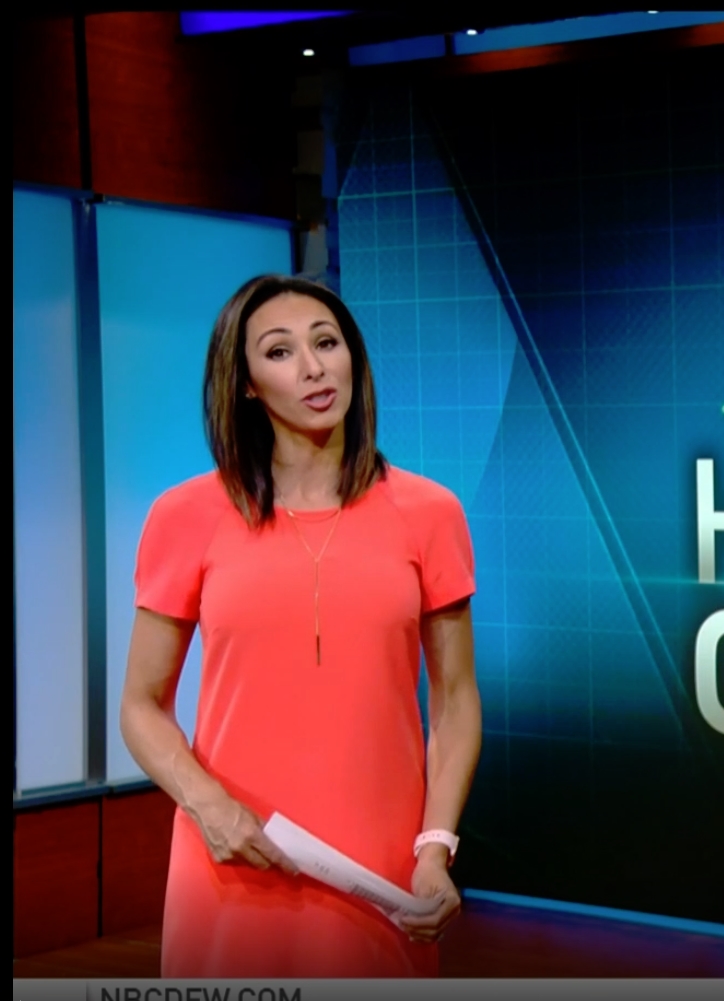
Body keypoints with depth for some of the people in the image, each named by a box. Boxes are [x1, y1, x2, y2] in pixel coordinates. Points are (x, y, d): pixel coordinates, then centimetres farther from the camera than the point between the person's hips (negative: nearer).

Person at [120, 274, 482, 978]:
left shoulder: (426, 512, 3)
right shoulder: (188, 517, 0)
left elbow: (455, 700, 4)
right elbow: (143, 707, 4)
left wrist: (436, 847, -7)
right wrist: (208, 804, -13)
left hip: (384, 875, 1)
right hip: (238, 865, 0)